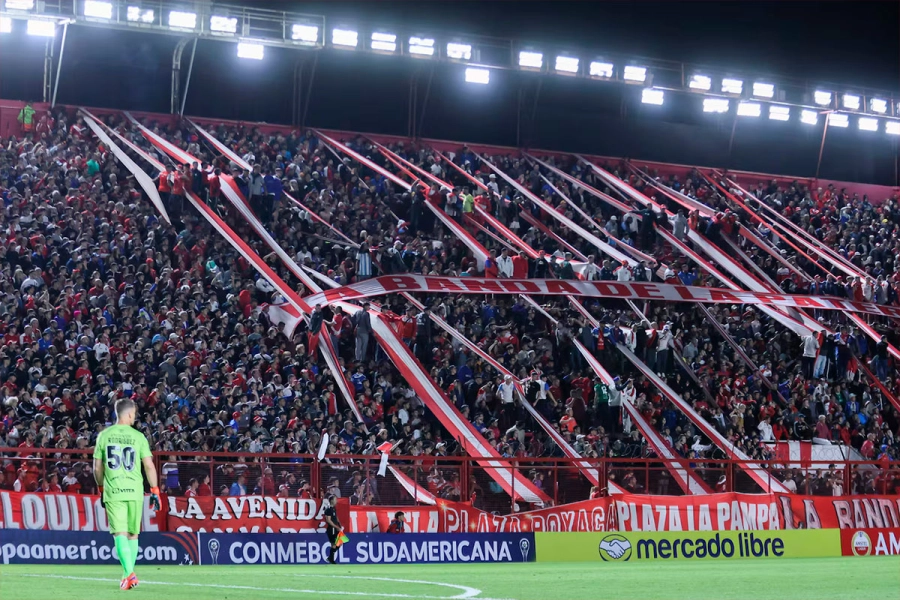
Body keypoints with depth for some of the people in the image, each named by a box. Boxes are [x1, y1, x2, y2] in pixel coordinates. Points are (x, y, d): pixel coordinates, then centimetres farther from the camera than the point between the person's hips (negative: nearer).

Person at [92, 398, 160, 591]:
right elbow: (149, 466, -4)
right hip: (135, 491, 0)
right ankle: (128, 574, 19)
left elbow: (97, 468, 8)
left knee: (120, 534, -4)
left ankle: (129, 574, -20)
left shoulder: (104, 436, 3)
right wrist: (155, 491, 5)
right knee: (133, 535, 13)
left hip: (112, 492, 0)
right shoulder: (138, 436, -1)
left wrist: (101, 490, 22)